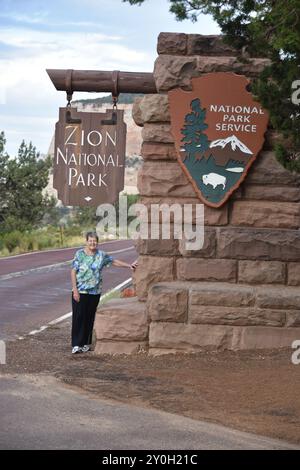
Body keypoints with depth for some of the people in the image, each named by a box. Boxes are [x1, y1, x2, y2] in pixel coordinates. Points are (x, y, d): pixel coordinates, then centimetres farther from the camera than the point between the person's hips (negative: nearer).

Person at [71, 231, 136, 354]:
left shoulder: (101, 255, 5)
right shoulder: (80, 254, -5)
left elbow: (114, 261, 19)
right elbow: (73, 272, -7)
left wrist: (129, 265, 14)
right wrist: (75, 290, -12)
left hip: (95, 292, 4)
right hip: (80, 292, -4)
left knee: (89, 318, 8)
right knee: (78, 317, -5)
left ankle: (86, 343, 17)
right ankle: (76, 344, -4)